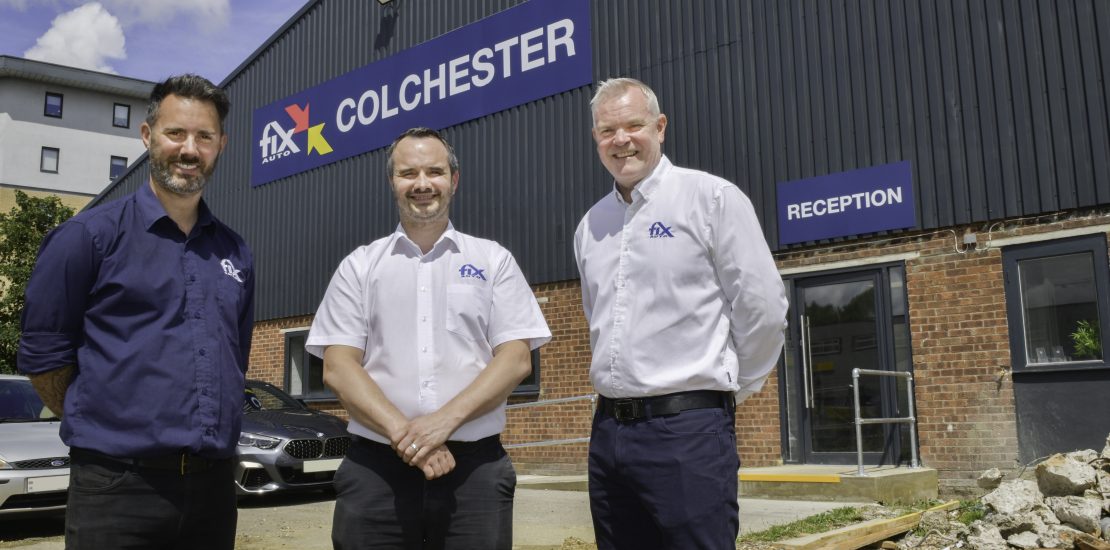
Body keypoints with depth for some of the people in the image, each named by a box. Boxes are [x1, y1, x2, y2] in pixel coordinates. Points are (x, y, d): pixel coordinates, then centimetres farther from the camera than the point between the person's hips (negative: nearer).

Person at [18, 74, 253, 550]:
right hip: (117, 488, -4)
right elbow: (43, 354, -1)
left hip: (213, 489, 5)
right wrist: (98, 429, 5)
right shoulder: (90, 236, -4)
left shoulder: (235, 253, 11)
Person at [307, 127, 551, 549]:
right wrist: (402, 433, -13)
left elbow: (516, 359, 0)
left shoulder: (494, 260, 8)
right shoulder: (359, 266, 9)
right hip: (375, 468, 1)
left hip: (476, 467, 0)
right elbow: (338, 368, 1)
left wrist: (445, 419, -13)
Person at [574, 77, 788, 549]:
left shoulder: (711, 197, -4)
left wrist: (726, 387, 4)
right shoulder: (590, 225, 13)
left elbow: (762, 309, -5)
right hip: (608, 430, 6)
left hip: (688, 428, -6)